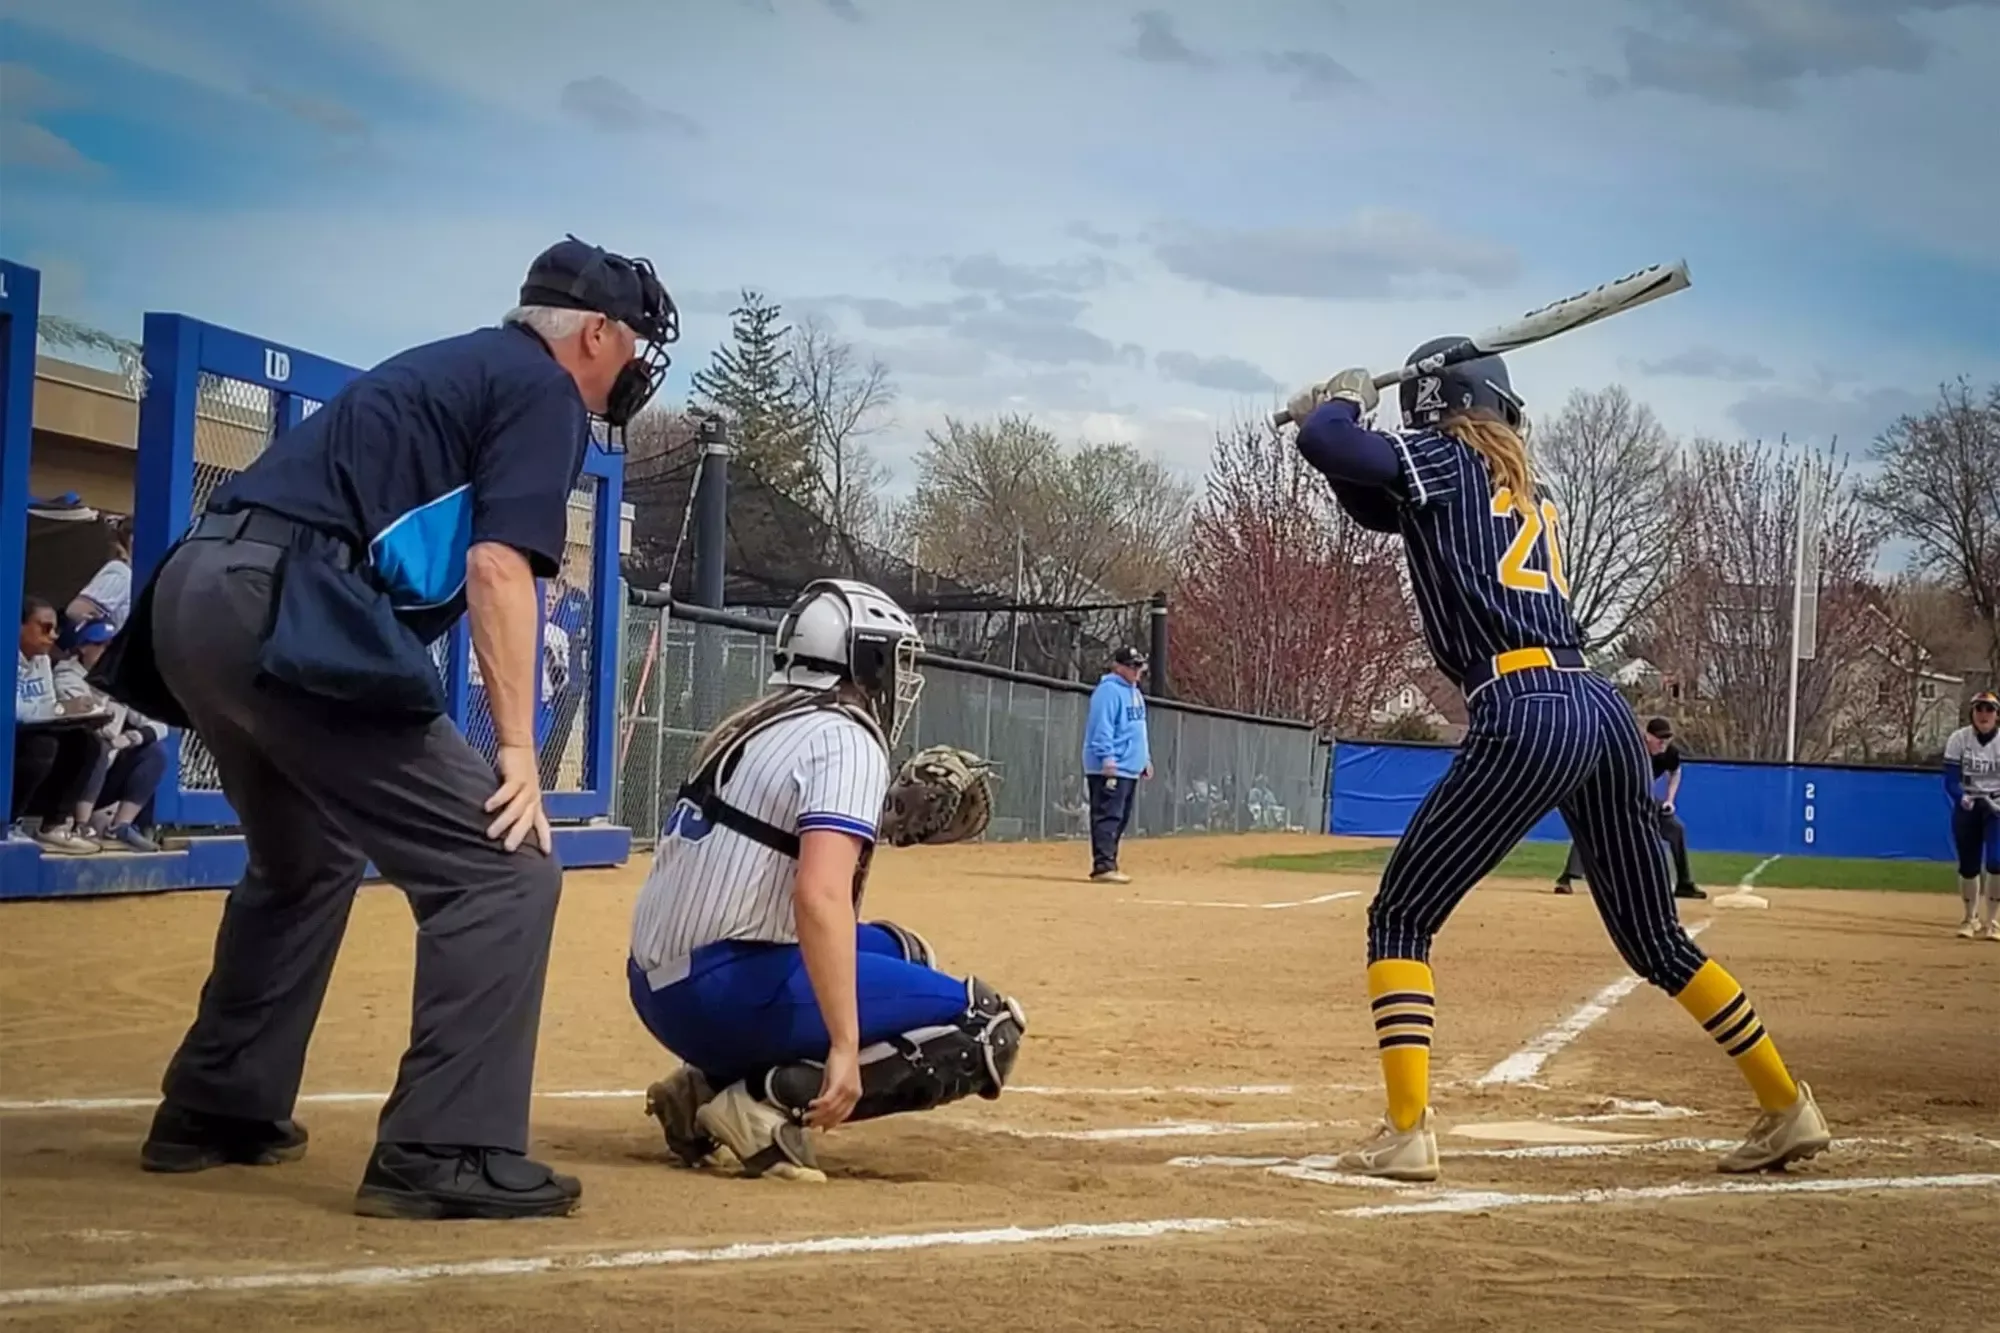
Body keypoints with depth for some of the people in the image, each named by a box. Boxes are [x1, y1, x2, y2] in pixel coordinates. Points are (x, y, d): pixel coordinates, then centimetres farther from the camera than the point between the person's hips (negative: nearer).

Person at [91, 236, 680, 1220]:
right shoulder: (545, 388, 4)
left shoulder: (450, 366, 29)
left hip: (194, 594, 10)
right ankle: (445, 1156, -13)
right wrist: (516, 751, -14)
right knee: (500, 864, -8)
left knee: (305, 859, 31)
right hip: (283, 613, -10)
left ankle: (215, 1111, 37)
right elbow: (497, 565, -11)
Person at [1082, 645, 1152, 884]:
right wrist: (1109, 760, -24)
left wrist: (1145, 759, 23)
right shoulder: (1108, 691, -11)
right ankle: (1103, 866, -17)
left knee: (1121, 819, 11)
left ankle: (1107, 864, 16)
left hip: (1131, 769, 10)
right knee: (1107, 817, -13)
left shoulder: (1135, 692, 20)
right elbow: (1102, 728, -18)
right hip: (1111, 769, -10)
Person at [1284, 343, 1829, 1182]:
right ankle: (1789, 1109, 22)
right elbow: (1380, 506, 35)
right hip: (1603, 710, 8)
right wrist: (1339, 424, 24)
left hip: (1524, 714, -8)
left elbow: (1323, 443, -6)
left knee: (1399, 918, 1)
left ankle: (1407, 1132, -10)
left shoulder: (1445, 461, 4)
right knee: (1655, 939, 20)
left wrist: (1345, 401, 15)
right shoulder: (1522, 486, 27)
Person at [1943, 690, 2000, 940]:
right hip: (1966, 807, 1)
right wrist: (1962, 798, -28)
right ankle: (1971, 918, 26)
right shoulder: (1958, 739, -7)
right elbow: (1950, 781, -7)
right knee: (1968, 865, 6)